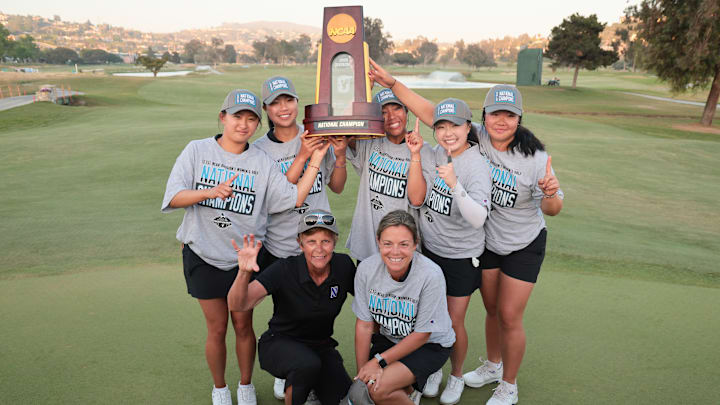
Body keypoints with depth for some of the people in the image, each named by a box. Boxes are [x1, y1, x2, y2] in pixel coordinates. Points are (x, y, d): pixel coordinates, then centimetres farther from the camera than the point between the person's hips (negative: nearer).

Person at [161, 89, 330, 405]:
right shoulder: (197, 150, -3)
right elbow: (173, 197, -10)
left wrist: (315, 161, -12)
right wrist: (210, 192, -27)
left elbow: (295, 198, -7)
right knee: (217, 328, 8)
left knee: (243, 324, 11)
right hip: (204, 256, -1)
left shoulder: (262, 162, 0)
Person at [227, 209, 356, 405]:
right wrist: (244, 272, -53)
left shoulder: (343, 265, -14)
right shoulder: (284, 270, -23)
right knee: (308, 364, -35)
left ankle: (311, 382, 15)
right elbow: (237, 305, -33)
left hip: (320, 346, 4)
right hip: (280, 343, -3)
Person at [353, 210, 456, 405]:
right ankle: (407, 388, 15)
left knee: (378, 389, -24)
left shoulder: (431, 275, -28)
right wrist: (362, 372, -7)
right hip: (388, 338, 5)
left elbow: (422, 335, -17)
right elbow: (364, 325, -7)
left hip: (430, 345, -5)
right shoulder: (366, 269, -16)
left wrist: (379, 360, -16)